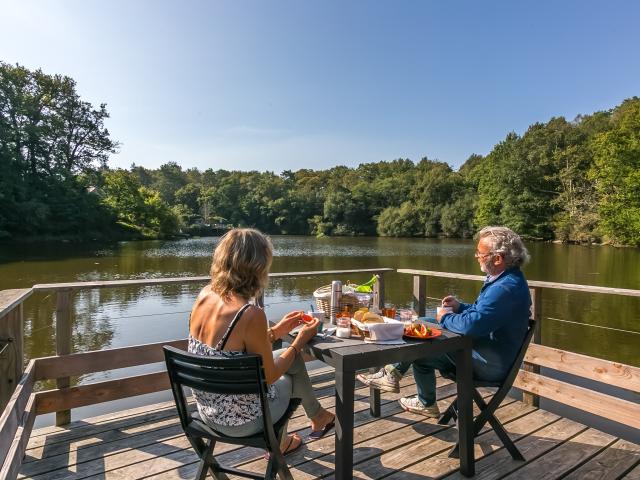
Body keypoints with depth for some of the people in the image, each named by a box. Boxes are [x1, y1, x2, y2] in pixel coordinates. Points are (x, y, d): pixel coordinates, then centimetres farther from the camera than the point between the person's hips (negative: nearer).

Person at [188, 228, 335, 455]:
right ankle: (318, 417, 49)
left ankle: (277, 440, 40)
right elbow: (268, 377, -15)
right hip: (240, 421, -6)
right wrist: (300, 341, -3)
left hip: (207, 410, 6)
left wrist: (275, 332, 10)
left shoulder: (204, 295, -8)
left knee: (286, 357, 23)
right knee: (291, 375, 20)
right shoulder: (251, 315, -29)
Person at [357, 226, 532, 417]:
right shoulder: (503, 279, 6)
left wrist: (446, 318, -15)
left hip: (489, 364, -10)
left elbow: (472, 325, -34)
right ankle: (393, 373, 13)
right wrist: (460, 306, 2)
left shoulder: (507, 288, -29)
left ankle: (426, 404, 23)